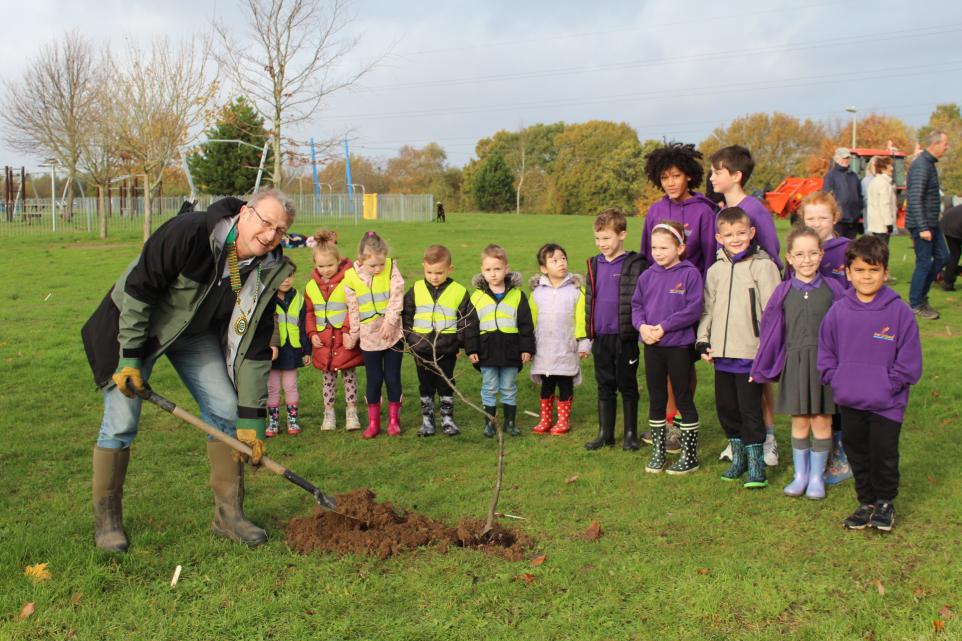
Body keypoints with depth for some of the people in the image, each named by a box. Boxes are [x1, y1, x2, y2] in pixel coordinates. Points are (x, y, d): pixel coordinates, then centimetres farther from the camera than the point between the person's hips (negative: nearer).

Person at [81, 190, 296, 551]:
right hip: (135, 323, -5)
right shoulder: (188, 233, -33)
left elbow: (254, 348, -12)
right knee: (121, 423, -7)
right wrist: (129, 357, -23)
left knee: (226, 411, -2)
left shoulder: (268, 273, -16)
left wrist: (251, 419, -12)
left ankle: (228, 514, 10)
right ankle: (106, 520, 11)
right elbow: (138, 289, -25)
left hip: (197, 333, 5)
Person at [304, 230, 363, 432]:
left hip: (345, 339, -3)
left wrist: (348, 331, -18)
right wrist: (312, 333, 1)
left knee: (349, 373, 5)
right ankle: (329, 412, 19)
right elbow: (309, 312, 12)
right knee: (328, 375, 11)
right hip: (323, 340, 4)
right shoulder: (311, 286, 4)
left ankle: (351, 411, 15)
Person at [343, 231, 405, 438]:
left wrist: (390, 321, -20)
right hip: (369, 336, 1)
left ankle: (394, 420, 20)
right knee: (374, 379, 7)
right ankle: (373, 422, 18)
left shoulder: (391, 267, -9)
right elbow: (353, 309, 2)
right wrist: (353, 335, 7)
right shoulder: (351, 276, -7)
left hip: (393, 333, -1)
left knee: (393, 377, 5)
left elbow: (397, 296, -12)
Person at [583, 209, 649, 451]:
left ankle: (631, 434, 17)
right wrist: (588, 335, 14)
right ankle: (605, 433, 21)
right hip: (601, 337, 5)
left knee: (627, 386, 6)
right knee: (604, 387, 12)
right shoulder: (595, 264, 9)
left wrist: (642, 330, -14)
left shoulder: (634, 264, -9)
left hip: (625, 337, -5)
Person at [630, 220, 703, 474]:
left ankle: (689, 455, 16)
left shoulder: (690, 274, -9)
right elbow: (636, 305, 10)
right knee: (656, 400, 13)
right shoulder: (647, 276, 6)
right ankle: (658, 453, 24)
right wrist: (642, 325, -10)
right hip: (652, 347, 5)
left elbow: (693, 310, -15)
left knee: (684, 400, 5)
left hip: (679, 346, -5)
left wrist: (663, 327, -18)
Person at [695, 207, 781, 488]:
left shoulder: (763, 266, -6)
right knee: (726, 408, 13)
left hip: (750, 353, -6)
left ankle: (756, 464, 11)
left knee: (750, 410, -1)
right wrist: (703, 341, 6)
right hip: (722, 353, 6)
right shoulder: (715, 270, 11)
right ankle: (738, 457, 29)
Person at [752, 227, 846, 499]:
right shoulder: (783, 292, 0)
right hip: (795, 363, 1)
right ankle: (800, 475, 23)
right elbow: (770, 331, 6)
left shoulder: (832, 289, -2)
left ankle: (817, 476, 20)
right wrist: (760, 369, 10)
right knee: (799, 422, 8)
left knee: (821, 421, 6)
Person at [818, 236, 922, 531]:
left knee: (884, 455, 5)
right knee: (857, 454, 15)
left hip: (886, 404, -3)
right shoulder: (838, 311, -1)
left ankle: (885, 502, 28)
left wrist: (888, 385, -11)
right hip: (849, 403, 3)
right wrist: (837, 382, -2)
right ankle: (866, 501, 32)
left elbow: (909, 361, -6)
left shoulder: (899, 312, -10)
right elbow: (825, 352, 8)